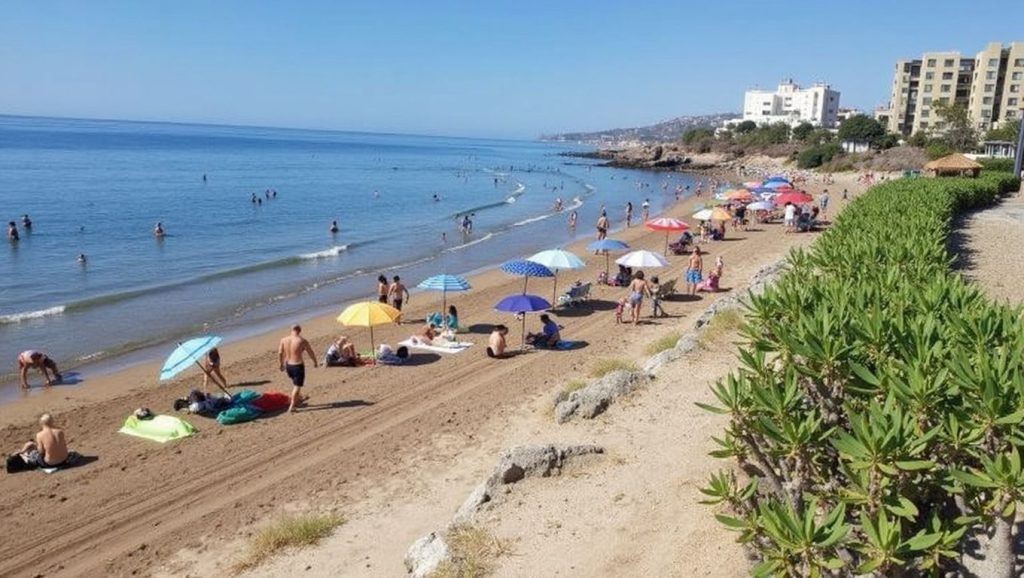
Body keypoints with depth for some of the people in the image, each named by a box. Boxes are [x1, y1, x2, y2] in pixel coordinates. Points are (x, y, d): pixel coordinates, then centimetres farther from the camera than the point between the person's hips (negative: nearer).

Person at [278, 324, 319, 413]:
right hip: (298, 366, -6)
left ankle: (299, 399, 47)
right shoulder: (302, 341, -16)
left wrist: (282, 364, 20)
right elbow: (311, 353, -5)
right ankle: (291, 406, 5)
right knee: (297, 386, 7)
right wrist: (315, 362, 11)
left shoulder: (284, 340, -4)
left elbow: (280, 353, 5)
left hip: (288, 365, 6)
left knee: (295, 384, 27)